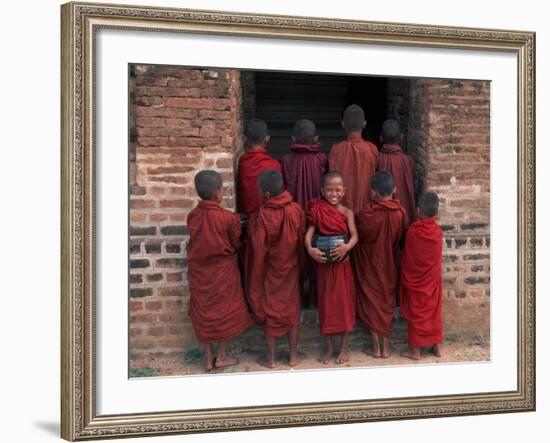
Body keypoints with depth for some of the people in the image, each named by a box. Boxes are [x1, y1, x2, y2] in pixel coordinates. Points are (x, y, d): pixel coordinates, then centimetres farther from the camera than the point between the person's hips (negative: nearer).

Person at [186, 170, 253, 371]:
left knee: (204, 312, 14)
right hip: (222, 271, -3)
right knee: (224, 311, 14)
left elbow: (193, 243, 3)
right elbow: (236, 245, -6)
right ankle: (221, 356, 21)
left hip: (198, 271, 3)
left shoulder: (192, 216, -9)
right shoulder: (228, 218, -19)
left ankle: (209, 358, 21)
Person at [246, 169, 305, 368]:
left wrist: (256, 276, -5)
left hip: (270, 271, -3)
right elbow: (301, 241, -3)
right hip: (291, 269, 3)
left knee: (270, 311, 12)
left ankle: (270, 357, 23)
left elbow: (258, 250, -17)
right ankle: (294, 355, 25)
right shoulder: (296, 210, -13)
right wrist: (299, 265, 12)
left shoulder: (261, 216, -24)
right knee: (292, 310, 16)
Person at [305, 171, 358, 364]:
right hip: (323, 264, 0)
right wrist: (310, 249, -33)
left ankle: (344, 347, 19)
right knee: (326, 304, 8)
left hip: (342, 264, 0)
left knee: (344, 303, 6)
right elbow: (309, 233, -13)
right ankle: (328, 347, 21)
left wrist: (347, 247, -36)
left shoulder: (347, 213, -4)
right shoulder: (317, 211, -4)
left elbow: (354, 235, -14)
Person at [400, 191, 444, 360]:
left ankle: (415, 350, 13)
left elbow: (406, 256, -6)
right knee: (434, 311, 15)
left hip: (414, 280, -3)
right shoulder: (438, 232, -11)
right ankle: (437, 346, 25)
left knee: (416, 313, 6)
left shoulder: (412, 231, -19)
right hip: (432, 280, 3)